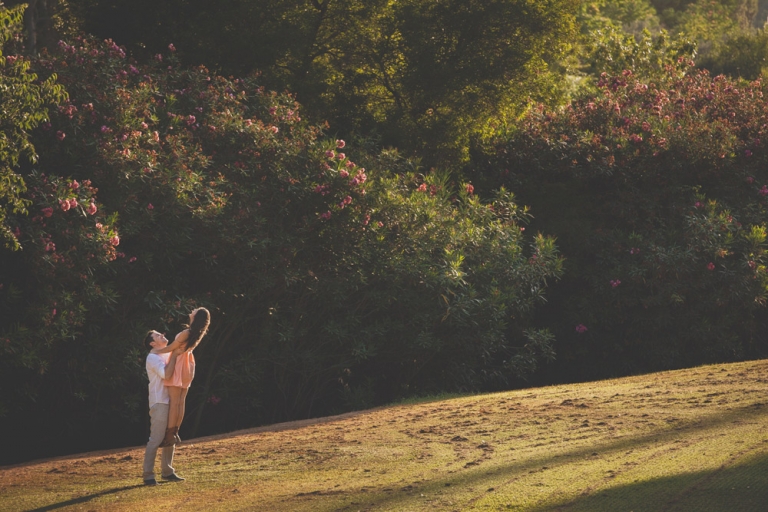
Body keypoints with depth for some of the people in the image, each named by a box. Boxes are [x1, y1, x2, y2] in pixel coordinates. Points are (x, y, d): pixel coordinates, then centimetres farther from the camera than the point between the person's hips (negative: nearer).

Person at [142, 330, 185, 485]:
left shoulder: (166, 355, 15)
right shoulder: (153, 358, -10)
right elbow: (166, 373, -23)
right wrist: (174, 355, -17)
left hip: (170, 401, 9)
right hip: (159, 403, -9)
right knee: (156, 439, -12)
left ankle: (167, 471, 22)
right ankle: (148, 475, -12)